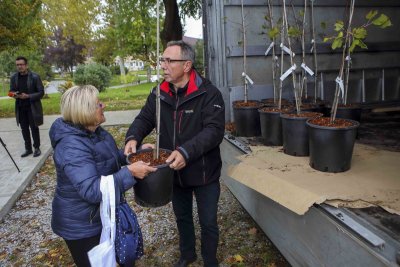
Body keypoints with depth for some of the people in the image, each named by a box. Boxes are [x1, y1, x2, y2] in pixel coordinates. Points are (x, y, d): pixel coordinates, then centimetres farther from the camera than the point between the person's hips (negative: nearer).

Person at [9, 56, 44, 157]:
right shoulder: (14, 77, 3)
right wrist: (14, 94, -12)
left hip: (32, 107, -4)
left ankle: (37, 148, 17)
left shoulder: (35, 77, -10)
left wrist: (28, 96, -21)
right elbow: (11, 91, 12)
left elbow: (41, 92, -10)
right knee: (24, 129, 10)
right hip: (20, 108, 4)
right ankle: (28, 149, 22)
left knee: (34, 128, 3)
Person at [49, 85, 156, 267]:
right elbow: (91, 190, -36)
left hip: (101, 214, 9)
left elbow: (112, 157, 13)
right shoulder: (72, 147, -31)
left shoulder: (93, 131, -1)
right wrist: (129, 172, -37)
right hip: (82, 226, -8)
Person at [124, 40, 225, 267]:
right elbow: (144, 119, 2)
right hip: (174, 172, 5)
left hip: (203, 172, -5)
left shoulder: (209, 93, -19)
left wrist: (186, 152, -40)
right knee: (182, 216, 26)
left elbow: (214, 130, -27)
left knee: (208, 223, 13)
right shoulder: (159, 93, -2)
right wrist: (133, 137, -20)